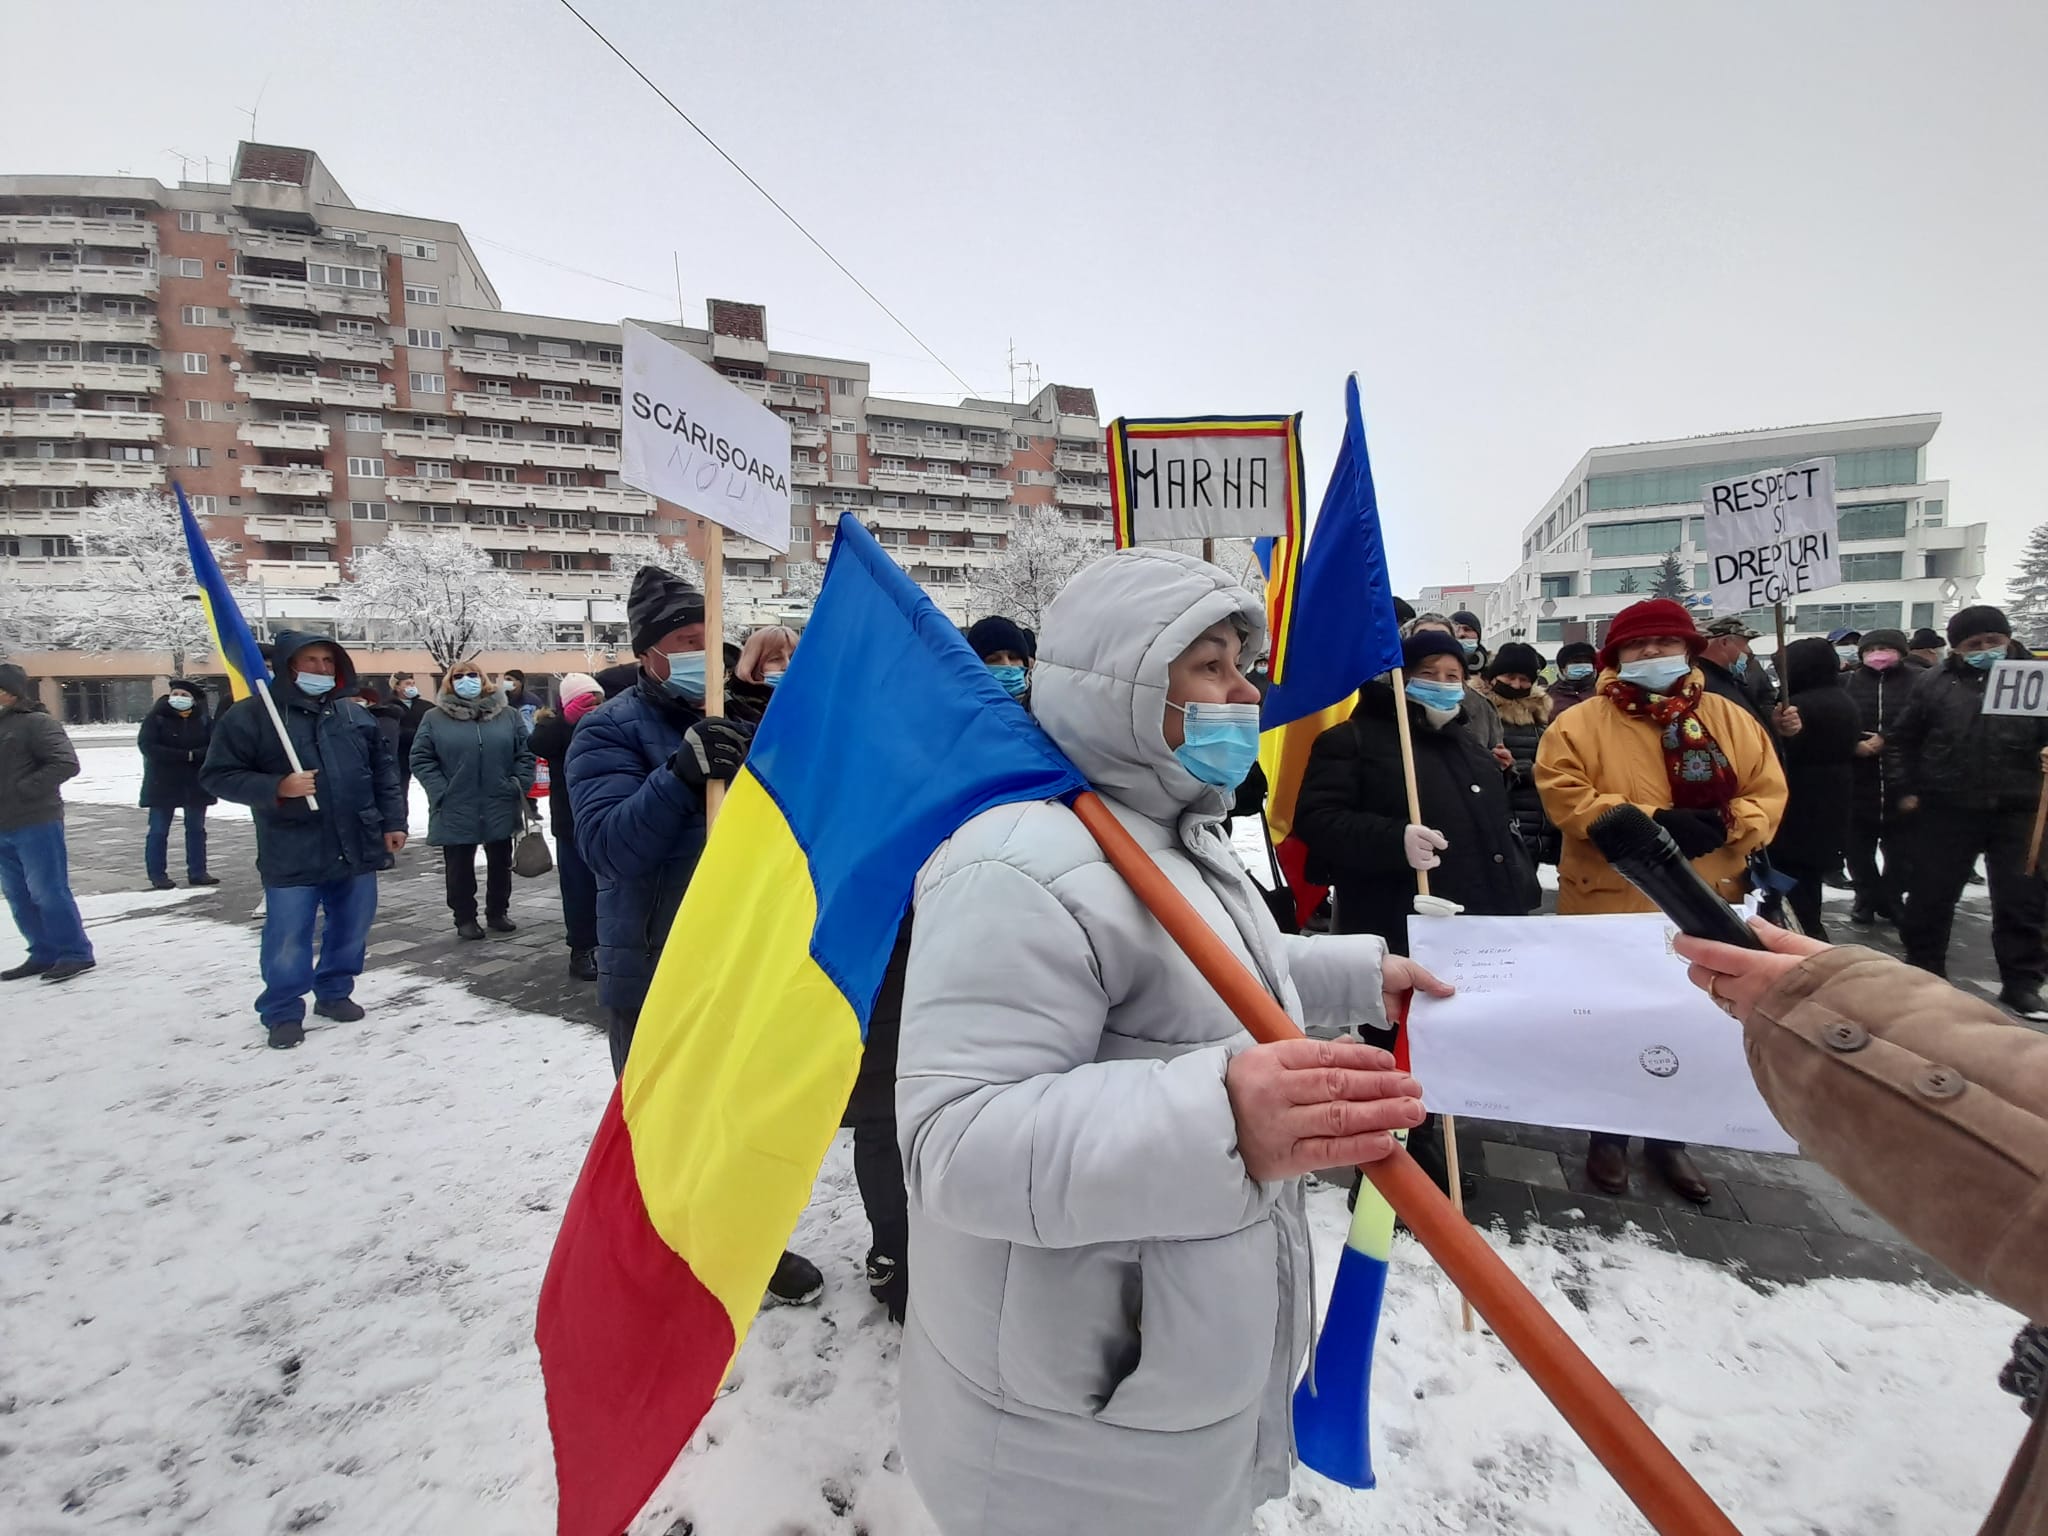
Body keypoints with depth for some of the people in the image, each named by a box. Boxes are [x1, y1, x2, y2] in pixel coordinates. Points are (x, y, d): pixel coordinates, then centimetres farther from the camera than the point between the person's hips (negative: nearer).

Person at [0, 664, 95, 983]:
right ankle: (44, 954, 20)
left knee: (47, 892, -5)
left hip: (35, 824, -8)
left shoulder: (35, 723, -9)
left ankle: (75, 954, 3)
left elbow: (66, 763, -18)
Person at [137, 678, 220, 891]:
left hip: (196, 783, 3)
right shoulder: (156, 717, -6)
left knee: (196, 829, 10)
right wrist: (185, 755, -20)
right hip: (162, 783, -3)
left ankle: (197, 872, 18)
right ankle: (157, 875, 11)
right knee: (159, 831, 3)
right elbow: (146, 746, -16)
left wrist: (194, 755, -25)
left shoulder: (203, 719, 1)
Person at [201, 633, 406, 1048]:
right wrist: (276, 788, -21)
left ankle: (334, 992, 34)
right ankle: (282, 1012, 20)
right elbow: (218, 775, -6)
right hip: (292, 855, -4)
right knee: (288, 939, 2)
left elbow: (385, 769, 12)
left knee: (351, 929, 14)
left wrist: (393, 822, 6)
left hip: (357, 849, 4)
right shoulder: (252, 716, -6)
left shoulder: (356, 714, 8)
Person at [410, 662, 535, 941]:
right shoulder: (435, 718, 1)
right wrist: (441, 792, -11)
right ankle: (465, 918, 21)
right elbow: (421, 759, -2)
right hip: (455, 810, -2)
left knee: (500, 864, 13)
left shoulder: (508, 714, 5)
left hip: (501, 808, 2)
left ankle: (498, 913, 28)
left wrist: (520, 786, -6)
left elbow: (525, 753, 4)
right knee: (459, 867, 8)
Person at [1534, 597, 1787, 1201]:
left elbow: (1768, 792, 3)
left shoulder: (1729, 719, 5)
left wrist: (1725, 825, -18)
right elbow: (1565, 796, -16)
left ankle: (1668, 1138, 36)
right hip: (1612, 904, -3)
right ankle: (1608, 1136, 28)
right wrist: (1650, 821, -23)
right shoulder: (1581, 723, -6)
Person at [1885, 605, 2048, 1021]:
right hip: (1946, 810, -1)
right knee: (1932, 894, 8)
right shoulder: (1934, 683, 3)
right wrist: (1907, 790, 3)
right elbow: (1901, 740, 7)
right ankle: (1924, 971, 23)